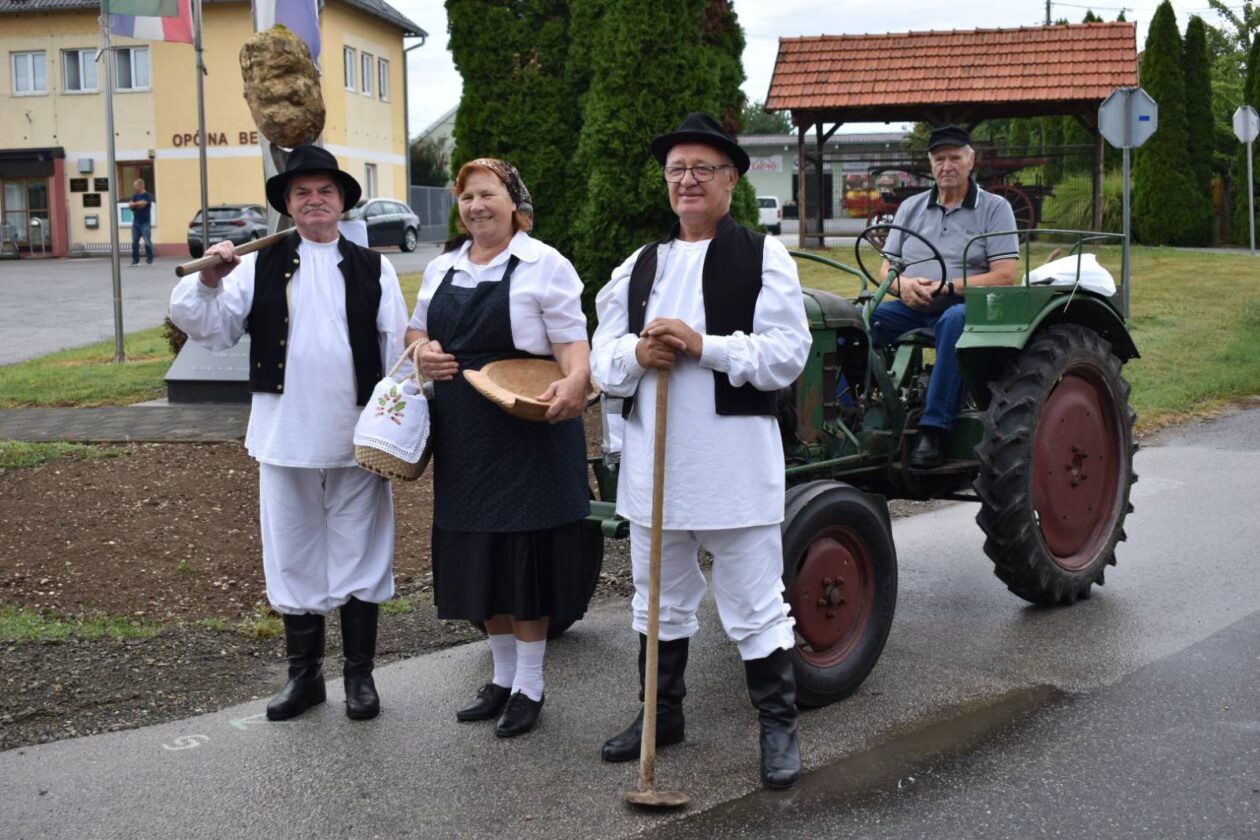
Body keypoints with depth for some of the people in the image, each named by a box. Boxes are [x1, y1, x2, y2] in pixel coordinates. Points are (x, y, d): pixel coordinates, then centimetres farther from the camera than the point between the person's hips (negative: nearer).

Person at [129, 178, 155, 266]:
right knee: (134, 242, 3)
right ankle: (135, 260, 9)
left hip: (145, 223, -5)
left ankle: (149, 259, 2)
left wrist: (134, 204, -2)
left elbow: (143, 203, -17)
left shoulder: (148, 195, -4)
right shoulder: (134, 195, 13)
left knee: (147, 242, -7)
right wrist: (138, 204, -12)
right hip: (136, 222, 5)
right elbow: (130, 205, 3)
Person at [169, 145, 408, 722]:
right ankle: (304, 673, 24)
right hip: (285, 437, 1)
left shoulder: (372, 268, 5)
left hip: (357, 437, 0)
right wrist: (209, 282, -21)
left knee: (360, 554, 8)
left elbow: (399, 348, 2)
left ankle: (359, 673, 21)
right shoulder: (260, 266, 4)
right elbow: (211, 329, -3)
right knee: (293, 556, 10)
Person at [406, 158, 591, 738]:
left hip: (528, 431, -6)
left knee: (526, 553, 0)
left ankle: (529, 685, 13)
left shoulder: (544, 264, -5)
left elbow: (572, 342, -11)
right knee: (477, 554, 11)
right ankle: (502, 676, 26)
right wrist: (422, 352, 0)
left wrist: (573, 383, -33)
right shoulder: (442, 268, 13)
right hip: (464, 435, 6)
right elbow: (416, 329, 24)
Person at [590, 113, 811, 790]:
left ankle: (779, 726, 17)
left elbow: (787, 355, -12)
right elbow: (602, 362, 10)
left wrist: (702, 345, -20)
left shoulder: (763, 257, -3)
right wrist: (636, 354, -13)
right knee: (659, 600, 18)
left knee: (754, 604, 3)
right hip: (653, 459, 5)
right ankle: (662, 714, 33)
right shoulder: (639, 266, 12)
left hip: (735, 461, -5)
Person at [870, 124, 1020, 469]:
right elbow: (886, 267, 15)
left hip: (968, 307, -4)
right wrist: (903, 284, -10)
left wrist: (946, 288, -16)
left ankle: (934, 428, -42)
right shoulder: (911, 207, 19)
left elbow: (1004, 276, -5)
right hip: (911, 308, 4)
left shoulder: (994, 208, 6)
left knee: (954, 320, -40)